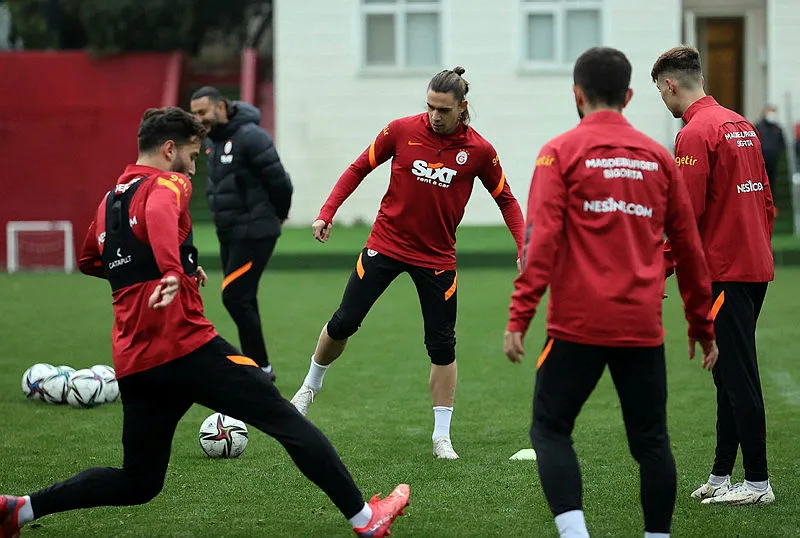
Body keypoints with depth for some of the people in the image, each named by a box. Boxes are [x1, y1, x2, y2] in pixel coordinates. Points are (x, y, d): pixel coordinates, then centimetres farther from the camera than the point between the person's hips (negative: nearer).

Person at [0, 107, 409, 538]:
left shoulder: (109, 200, 20)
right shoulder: (167, 183, -3)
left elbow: (89, 262, 37)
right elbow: (159, 215, -28)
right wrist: (173, 272, -42)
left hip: (132, 364, 8)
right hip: (186, 346, -8)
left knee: (138, 483, 17)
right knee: (287, 422, -1)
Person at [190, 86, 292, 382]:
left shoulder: (250, 136, -17)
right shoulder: (212, 141, 10)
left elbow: (278, 180, -16)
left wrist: (278, 214, 1)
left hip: (254, 233, -9)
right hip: (229, 234, 9)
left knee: (235, 297, -11)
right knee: (242, 301, 10)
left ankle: (260, 367, -4)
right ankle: (257, 368, 18)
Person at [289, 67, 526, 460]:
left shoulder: (479, 151, -9)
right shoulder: (402, 130, -9)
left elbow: (505, 199, 3)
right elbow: (359, 168, 2)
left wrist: (525, 246, -10)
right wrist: (327, 213, -6)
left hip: (437, 257, 0)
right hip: (386, 244, 0)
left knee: (442, 345, 0)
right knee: (344, 323, 0)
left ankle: (442, 437, 9)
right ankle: (310, 386, 27)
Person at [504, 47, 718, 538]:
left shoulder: (561, 152, 0)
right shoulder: (658, 157, 10)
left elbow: (542, 238, -12)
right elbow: (689, 248, 13)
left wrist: (519, 317, -13)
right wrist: (703, 326, 21)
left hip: (578, 326, -3)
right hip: (643, 327, 3)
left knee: (551, 430, 5)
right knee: (650, 440, 11)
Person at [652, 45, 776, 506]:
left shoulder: (695, 134, -14)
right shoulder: (741, 125, 13)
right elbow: (767, 203, 18)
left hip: (724, 273, -9)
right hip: (755, 266, 9)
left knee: (738, 379, -5)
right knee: (730, 374, 14)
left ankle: (758, 482, -2)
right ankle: (721, 476, 20)